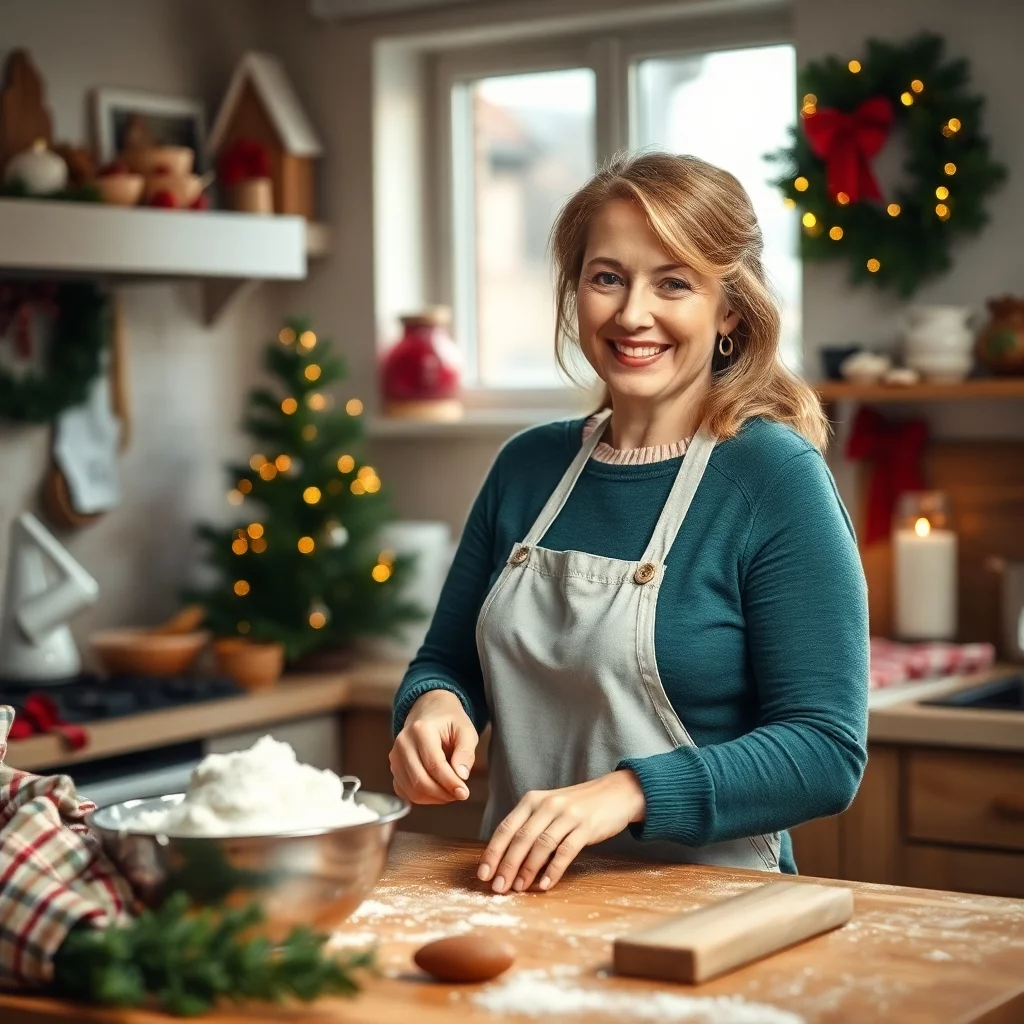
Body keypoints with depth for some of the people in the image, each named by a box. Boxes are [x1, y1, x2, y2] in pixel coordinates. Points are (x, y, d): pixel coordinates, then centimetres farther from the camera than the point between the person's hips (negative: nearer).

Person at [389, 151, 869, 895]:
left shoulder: (777, 477, -8)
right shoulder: (528, 468, 9)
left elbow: (826, 749, -11)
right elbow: (448, 661, 19)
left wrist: (628, 793, -23)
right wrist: (434, 705, -4)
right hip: (522, 895, 5)